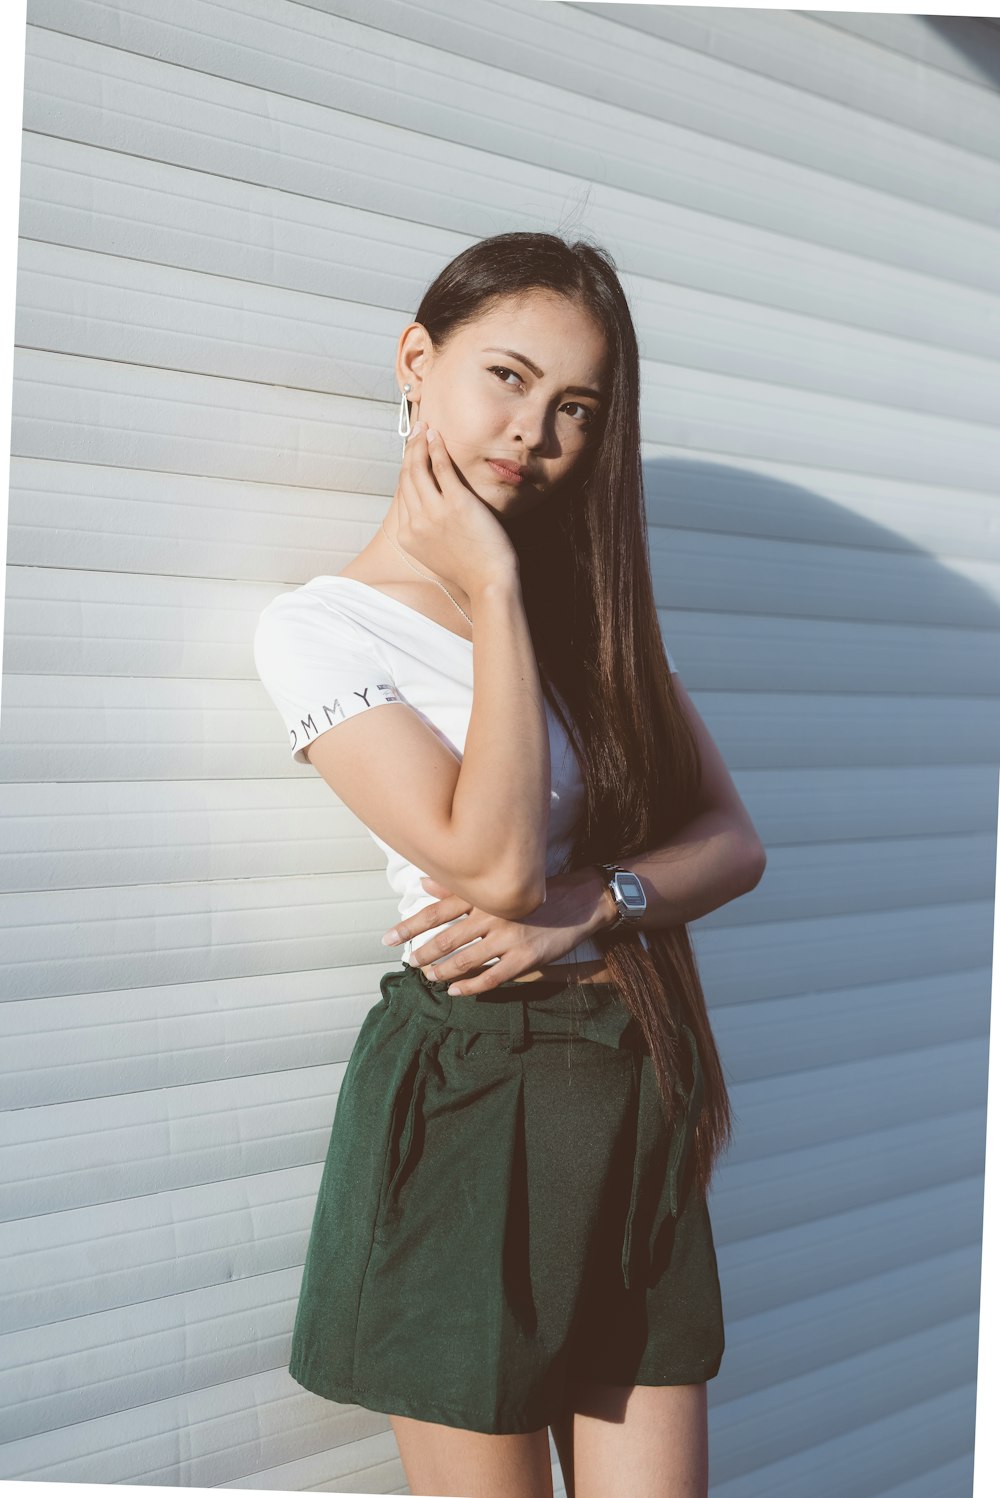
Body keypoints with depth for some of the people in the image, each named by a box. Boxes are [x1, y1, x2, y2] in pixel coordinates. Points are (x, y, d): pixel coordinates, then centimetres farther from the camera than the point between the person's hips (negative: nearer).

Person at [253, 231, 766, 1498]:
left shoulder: (594, 597, 12)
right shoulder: (319, 628, -7)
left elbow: (732, 841, 6)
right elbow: (495, 861, -19)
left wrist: (587, 903, -14)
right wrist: (493, 592, -13)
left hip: (642, 1095, 5)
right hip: (468, 1098, -5)